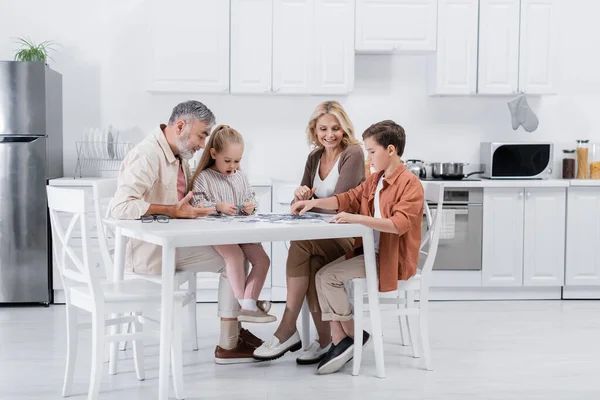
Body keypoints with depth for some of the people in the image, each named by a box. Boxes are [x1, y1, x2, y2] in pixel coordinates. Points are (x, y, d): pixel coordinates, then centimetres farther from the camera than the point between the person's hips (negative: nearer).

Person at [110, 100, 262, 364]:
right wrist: (173, 211, -30)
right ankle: (228, 345, 0)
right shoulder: (148, 155, -22)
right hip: (150, 249, -9)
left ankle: (235, 330, 10)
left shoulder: (179, 156, 9)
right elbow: (120, 207, -31)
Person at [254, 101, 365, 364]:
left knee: (300, 244, -30)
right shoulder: (314, 157, 12)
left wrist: (305, 203, -7)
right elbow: (301, 204, 9)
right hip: (324, 236, 6)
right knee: (312, 264, -29)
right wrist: (300, 195, -15)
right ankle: (325, 340, -19)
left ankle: (287, 331, -26)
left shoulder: (353, 154, -9)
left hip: (350, 236, -6)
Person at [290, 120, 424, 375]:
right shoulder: (374, 181, 13)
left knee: (328, 277, -16)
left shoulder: (410, 184, -16)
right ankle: (340, 342, -7)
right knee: (323, 275, -6)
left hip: (392, 258, -9)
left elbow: (399, 224, -29)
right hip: (370, 251, 9)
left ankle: (353, 335, 0)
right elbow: (348, 199, 19)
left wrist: (357, 218, -36)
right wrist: (314, 203, 5)